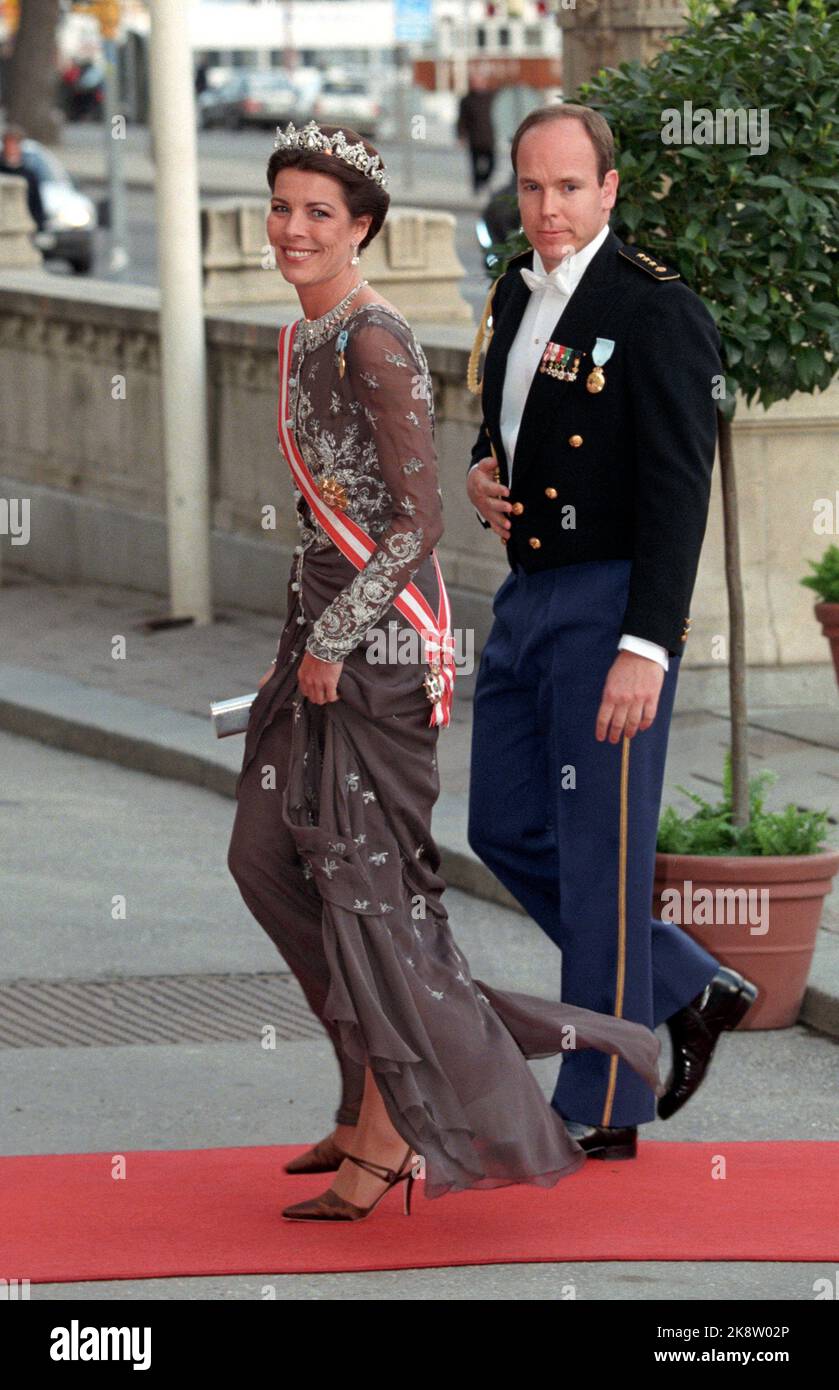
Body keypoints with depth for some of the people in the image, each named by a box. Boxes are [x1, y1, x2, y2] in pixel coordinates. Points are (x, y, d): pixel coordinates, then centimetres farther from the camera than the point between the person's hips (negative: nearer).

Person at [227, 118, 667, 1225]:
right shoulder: (308, 338, 12)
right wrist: (306, 638, 19)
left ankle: (388, 1132, 5)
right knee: (269, 853, 11)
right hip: (324, 624, 10)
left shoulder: (376, 344, -16)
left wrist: (333, 640, -16)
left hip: (380, 634, -10)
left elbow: (420, 520, -19)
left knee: (366, 868, -4)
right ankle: (378, 1090, 21)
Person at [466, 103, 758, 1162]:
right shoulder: (516, 293, 11)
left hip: (609, 607, -9)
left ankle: (601, 1111, 8)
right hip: (526, 598, 9)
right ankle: (689, 992, 28)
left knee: (599, 852, -2)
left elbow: (678, 489, -18)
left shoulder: (655, 309, -14)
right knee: (507, 831, 14)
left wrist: (645, 647, -23)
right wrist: (480, 473, 3)